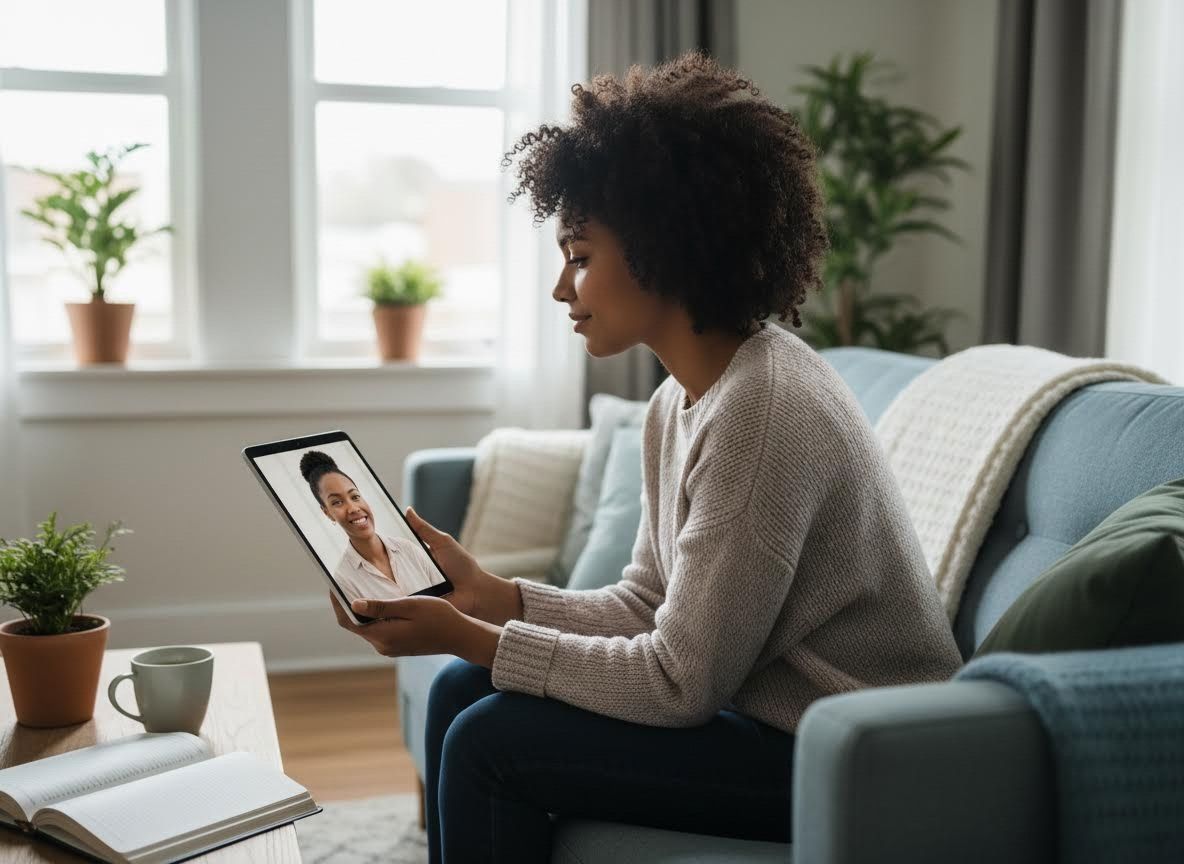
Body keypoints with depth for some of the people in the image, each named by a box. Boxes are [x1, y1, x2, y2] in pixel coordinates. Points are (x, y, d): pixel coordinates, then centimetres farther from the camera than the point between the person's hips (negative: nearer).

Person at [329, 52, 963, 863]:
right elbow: (647, 608, 8)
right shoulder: (680, 400, 3)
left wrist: (472, 638, -18)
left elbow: (681, 685, -23)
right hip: (772, 706, 9)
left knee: (491, 740, -13)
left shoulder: (760, 410, -26)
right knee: (463, 690, 6)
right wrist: (488, 595, -2)